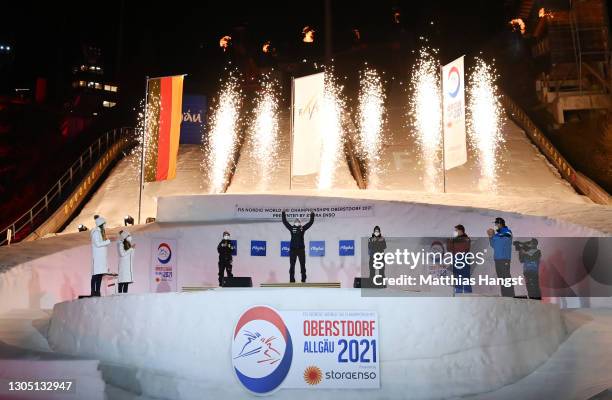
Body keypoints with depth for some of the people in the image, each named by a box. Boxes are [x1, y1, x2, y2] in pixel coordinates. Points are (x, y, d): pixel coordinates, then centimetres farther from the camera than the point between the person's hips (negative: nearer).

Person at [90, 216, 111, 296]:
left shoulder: (101, 231, 19)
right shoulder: (96, 232, -8)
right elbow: (98, 244, -16)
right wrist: (109, 241, -12)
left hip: (102, 256, 9)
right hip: (97, 256, -9)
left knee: (100, 273, 4)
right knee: (96, 274, -11)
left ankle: (97, 291, 5)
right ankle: (93, 291, -12)